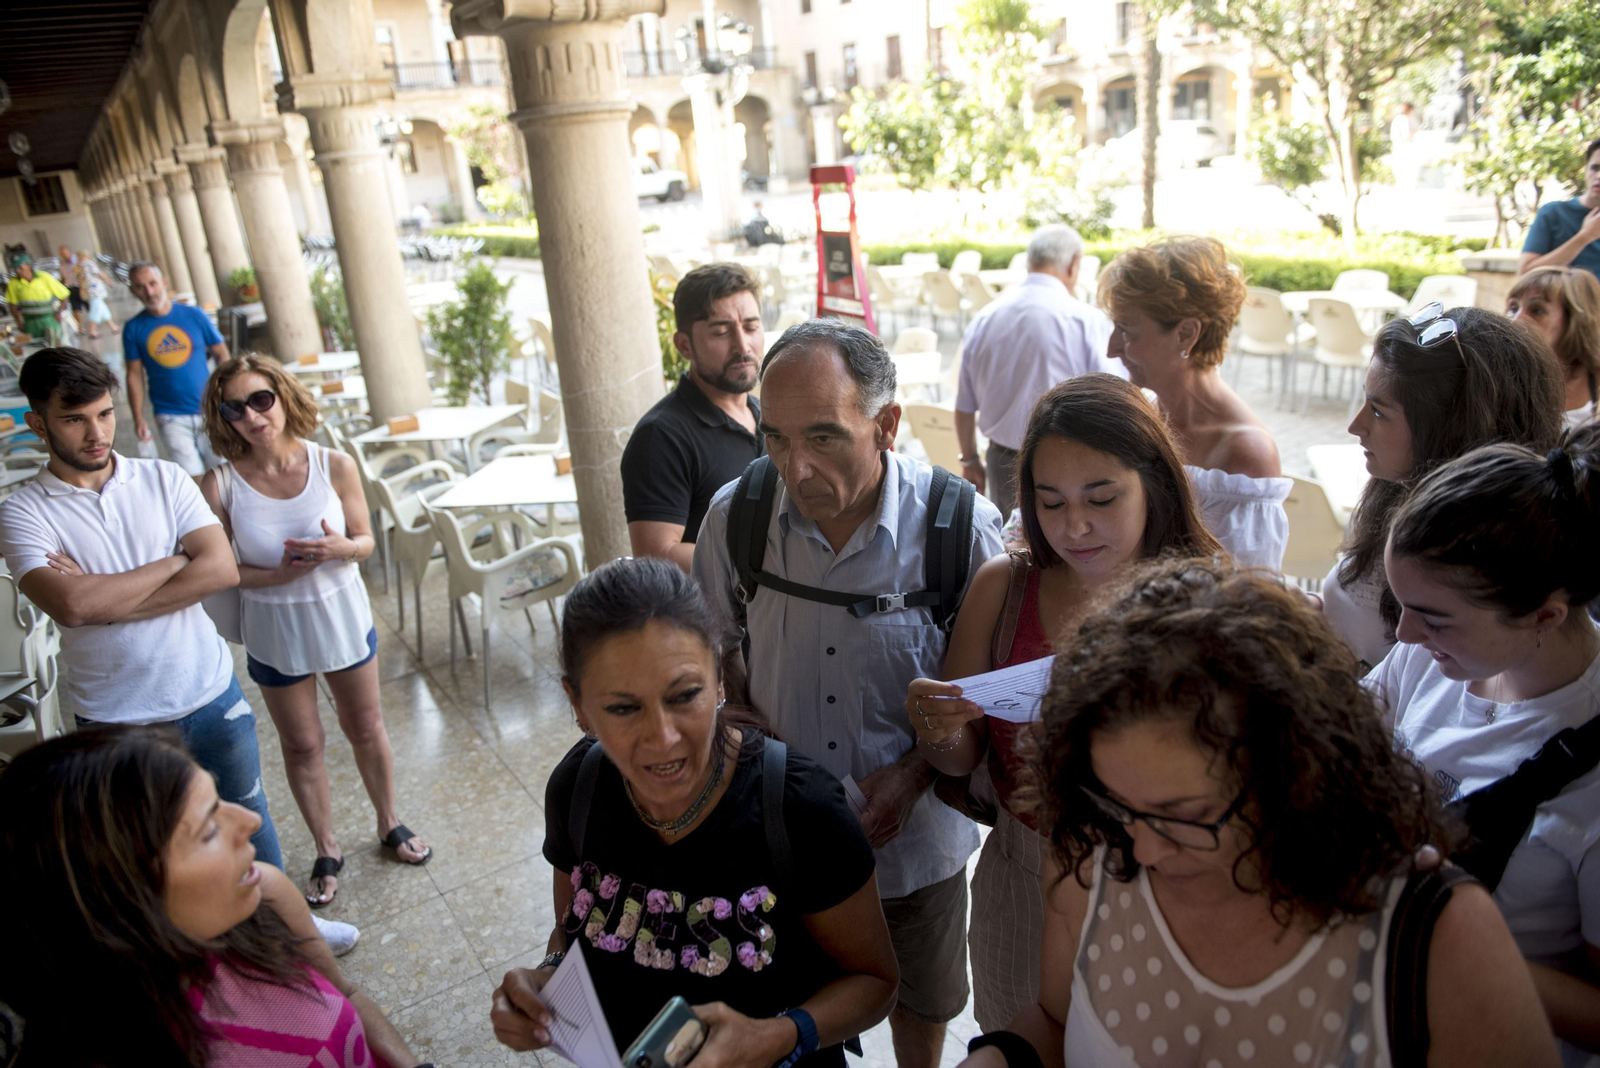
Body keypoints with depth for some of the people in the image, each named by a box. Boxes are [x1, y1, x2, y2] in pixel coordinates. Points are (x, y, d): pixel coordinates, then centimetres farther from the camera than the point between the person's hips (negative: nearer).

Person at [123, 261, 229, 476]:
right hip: (170, 418, 0)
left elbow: (221, 355, 4)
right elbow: (135, 375, 4)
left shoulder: (194, 315, -1)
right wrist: (139, 418, 1)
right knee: (192, 479, -5)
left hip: (208, 410, 1)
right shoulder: (133, 328, 0)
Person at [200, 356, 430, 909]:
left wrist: (342, 548, -26)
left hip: (342, 618, 1)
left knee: (366, 728, 17)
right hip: (274, 633, 0)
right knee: (301, 745, 15)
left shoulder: (335, 466, -14)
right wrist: (279, 575, -24)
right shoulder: (220, 485, -16)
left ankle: (390, 824, 41)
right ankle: (327, 851, 35)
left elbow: (366, 540, -4)